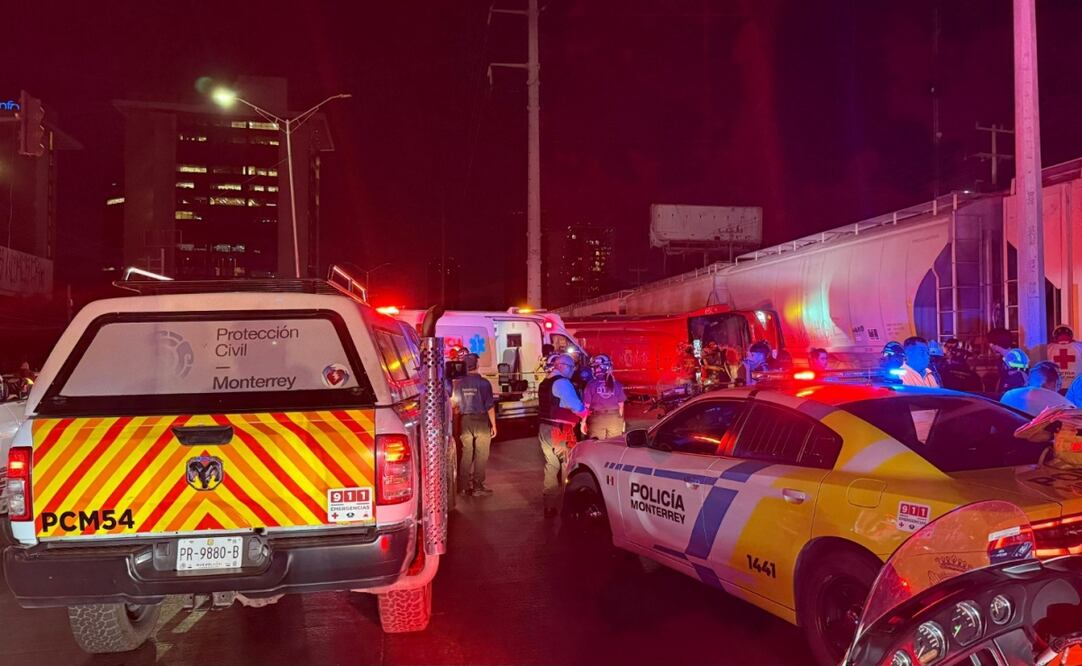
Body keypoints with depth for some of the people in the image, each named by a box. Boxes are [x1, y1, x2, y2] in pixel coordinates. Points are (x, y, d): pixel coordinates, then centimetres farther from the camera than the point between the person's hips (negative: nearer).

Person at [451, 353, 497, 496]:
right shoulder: (483, 383, -12)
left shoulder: (459, 384, -1)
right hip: (481, 421, -4)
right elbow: (490, 407, -12)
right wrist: (493, 425, -4)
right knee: (481, 456, 4)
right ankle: (478, 487, 6)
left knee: (466, 454, 12)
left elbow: (454, 404, 7)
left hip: (466, 421, 4)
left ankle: (464, 486, 15)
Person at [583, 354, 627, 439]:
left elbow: (586, 405, -4)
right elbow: (621, 405, 5)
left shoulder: (591, 384, -6)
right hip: (615, 418, 2)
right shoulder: (616, 384, 1)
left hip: (597, 418, -2)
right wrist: (621, 419, 18)